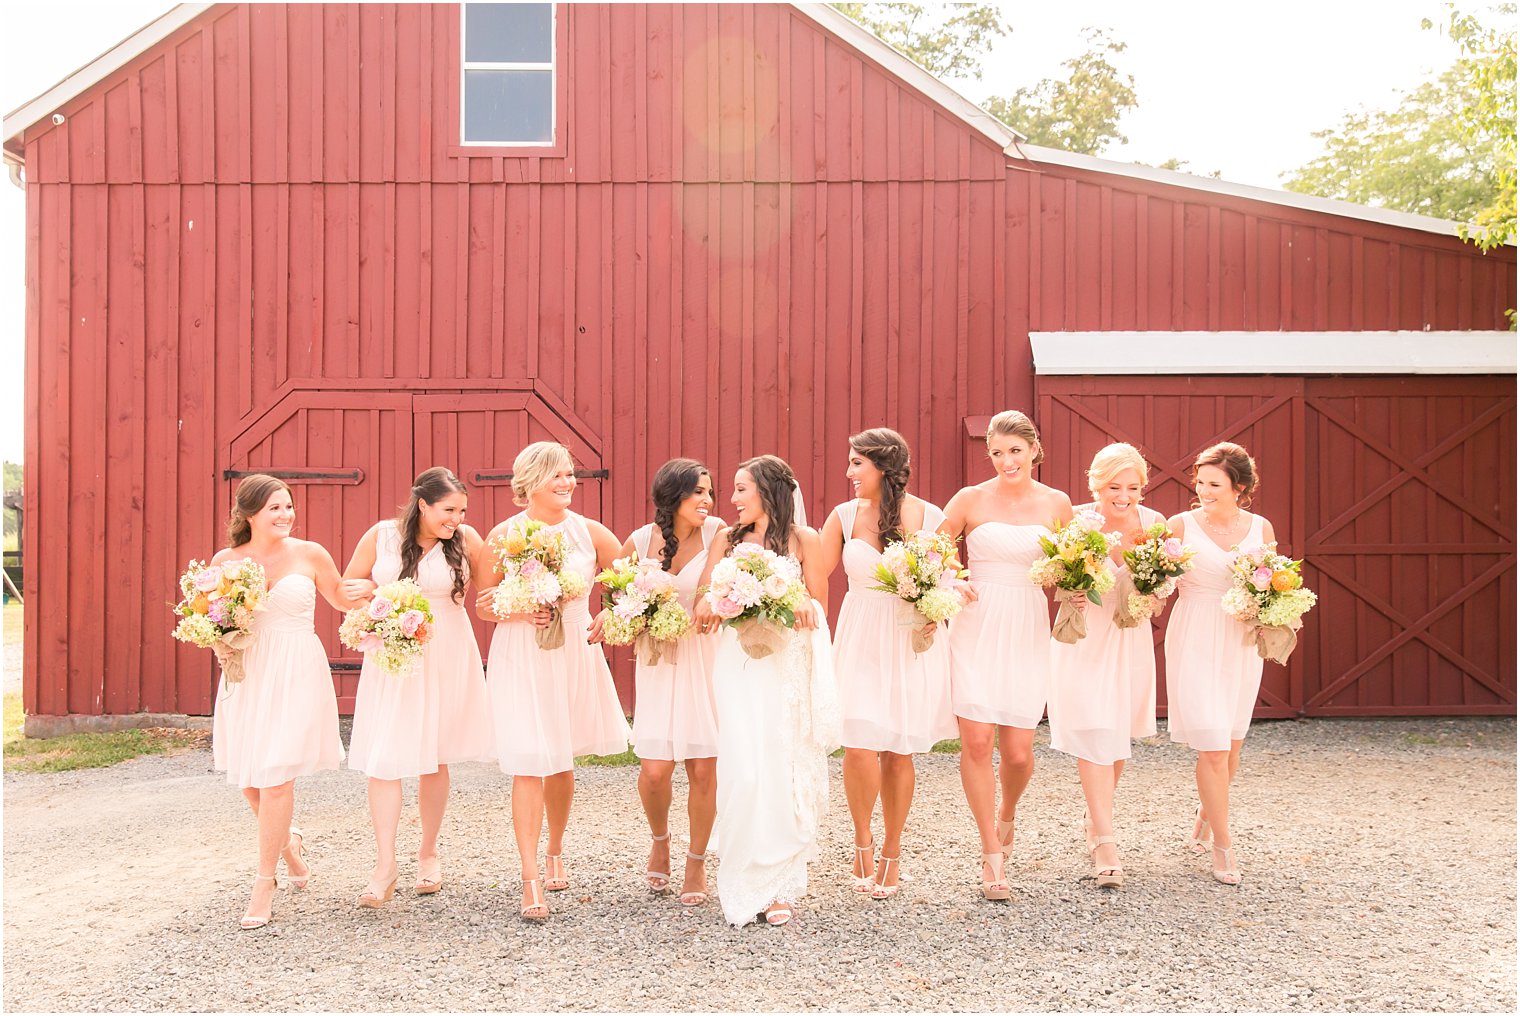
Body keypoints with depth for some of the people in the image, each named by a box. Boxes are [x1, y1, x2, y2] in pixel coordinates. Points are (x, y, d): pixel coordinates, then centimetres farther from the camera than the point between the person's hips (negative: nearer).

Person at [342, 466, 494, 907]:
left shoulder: (466, 539, -5)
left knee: (435, 759, 10)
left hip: (446, 657, 0)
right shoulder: (381, 535, -4)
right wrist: (374, 595, -12)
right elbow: (347, 587, 7)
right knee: (383, 758, -6)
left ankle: (428, 853, 27)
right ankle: (385, 867, 0)